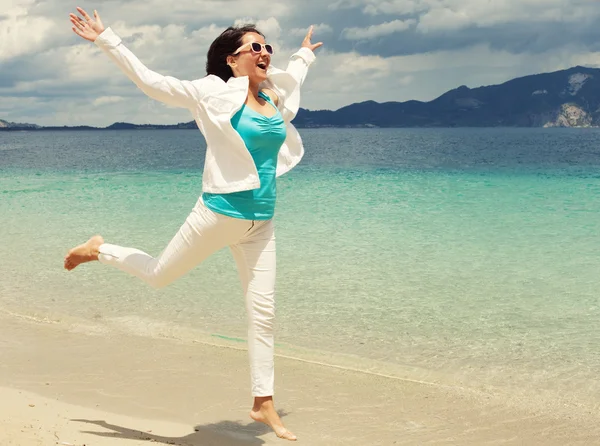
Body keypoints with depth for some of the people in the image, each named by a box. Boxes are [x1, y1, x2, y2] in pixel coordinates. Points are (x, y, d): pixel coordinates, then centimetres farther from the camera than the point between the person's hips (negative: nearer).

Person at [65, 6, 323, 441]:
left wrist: (304, 55, 48)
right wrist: (107, 40, -11)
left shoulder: (276, 96, 8)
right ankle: (99, 249, 40)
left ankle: (263, 404, 13)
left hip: (260, 224, 5)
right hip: (219, 212, -5)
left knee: (264, 312, 3)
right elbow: (151, 81, -9)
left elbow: (290, 76, 34)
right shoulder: (215, 93, -9)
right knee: (159, 275, 11)